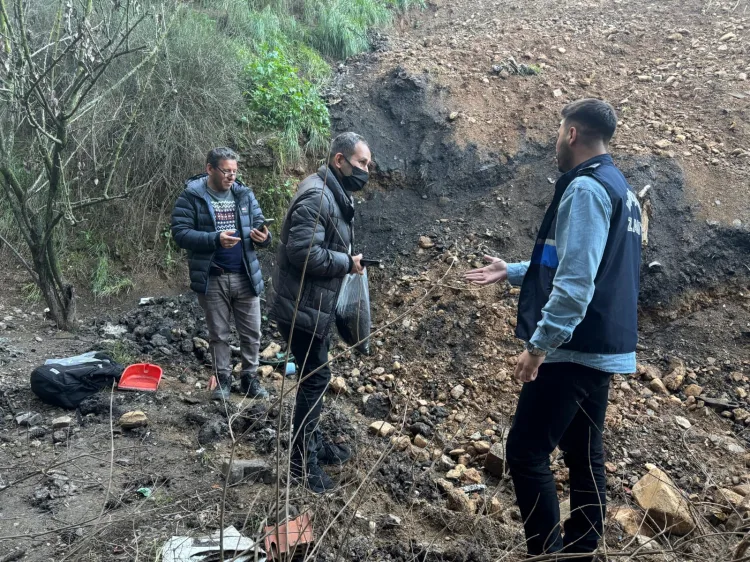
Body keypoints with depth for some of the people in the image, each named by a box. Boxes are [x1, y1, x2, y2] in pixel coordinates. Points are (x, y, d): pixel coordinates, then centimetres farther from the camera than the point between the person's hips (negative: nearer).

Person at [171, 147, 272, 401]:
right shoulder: (191, 196, -7)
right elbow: (180, 233, -14)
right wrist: (215, 239, -26)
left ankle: (250, 378, 26)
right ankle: (223, 379, 27)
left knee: (251, 332, 10)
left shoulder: (244, 194, 5)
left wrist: (263, 236, -16)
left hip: (246, 276, 3)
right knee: (218, 334, 12)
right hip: (212, 278, -3)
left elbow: (259, 224, 9)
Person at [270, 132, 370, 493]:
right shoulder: (316, 196, -22)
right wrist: (347, 263, -19)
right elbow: (304, 253, -30)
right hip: (303, 308, -10)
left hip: (316, 306, 10)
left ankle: (314, 441, 35)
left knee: (315, 377, 19)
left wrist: (347, 262, 6)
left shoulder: (335, 196, 13)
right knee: (315, 379, -1)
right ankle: (303, 461, 12)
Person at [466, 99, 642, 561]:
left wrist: (539, 344, -22)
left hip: (575, 348, -10)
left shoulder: (585, 188, -16)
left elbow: (575, 283, -25)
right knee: (585, 455, 15)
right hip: (604, 347, 10)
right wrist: (513, 272, 25)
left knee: (526, 452, -3)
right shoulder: (620, 189, 16)